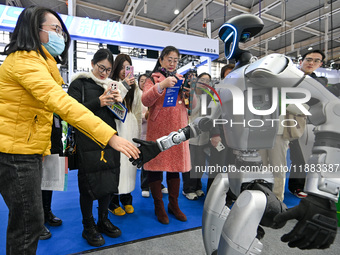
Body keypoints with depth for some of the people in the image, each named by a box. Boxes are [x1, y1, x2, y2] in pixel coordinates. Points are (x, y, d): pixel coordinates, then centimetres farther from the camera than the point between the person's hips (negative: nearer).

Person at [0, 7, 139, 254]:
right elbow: (61, 103, -32)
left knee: (27, 220, 18)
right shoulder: (24, 60, -17)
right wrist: (110, 136, -39)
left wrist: (43, 148, 12)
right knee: (29, 223, 0)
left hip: (29, 151, 9)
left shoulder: (38, 62, 16)